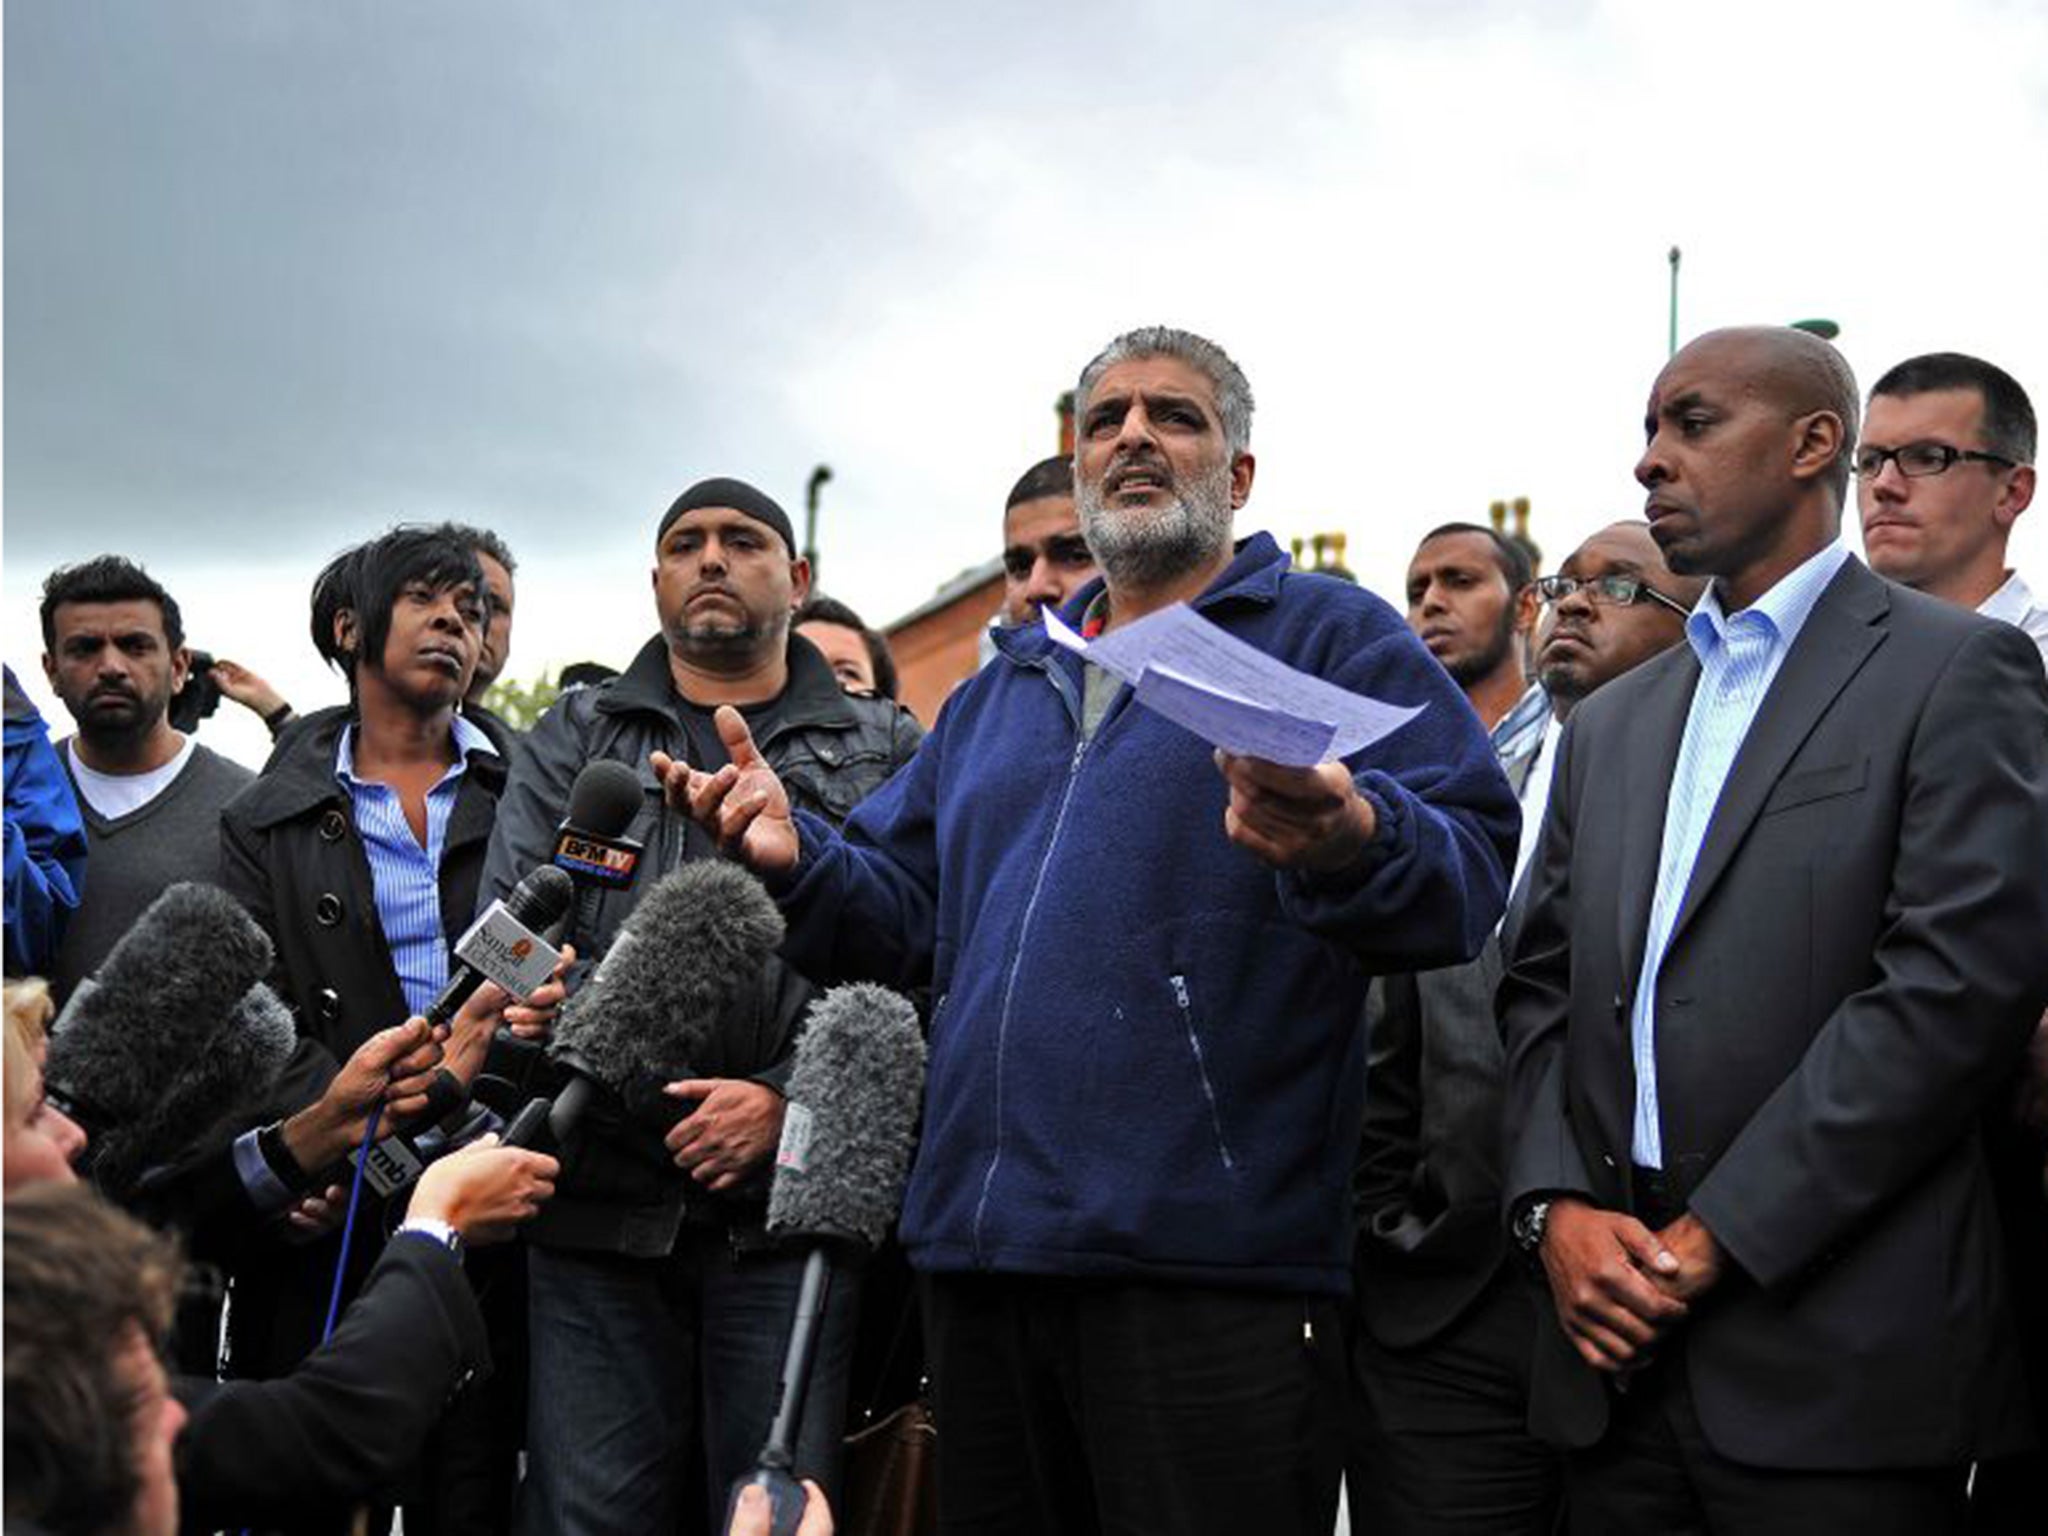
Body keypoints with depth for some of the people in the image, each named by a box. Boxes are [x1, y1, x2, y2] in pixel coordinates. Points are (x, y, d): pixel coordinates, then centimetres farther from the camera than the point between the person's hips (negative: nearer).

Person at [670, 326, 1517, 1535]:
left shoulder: (1334, 639, 3)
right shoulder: (1001, 688, 23)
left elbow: (1472, 867, -11)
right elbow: (907, 914, 22)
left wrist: (1350, 842, -33)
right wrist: (799, 858, 1)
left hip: (1211, 1265, -6)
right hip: (983, 1254, 6)